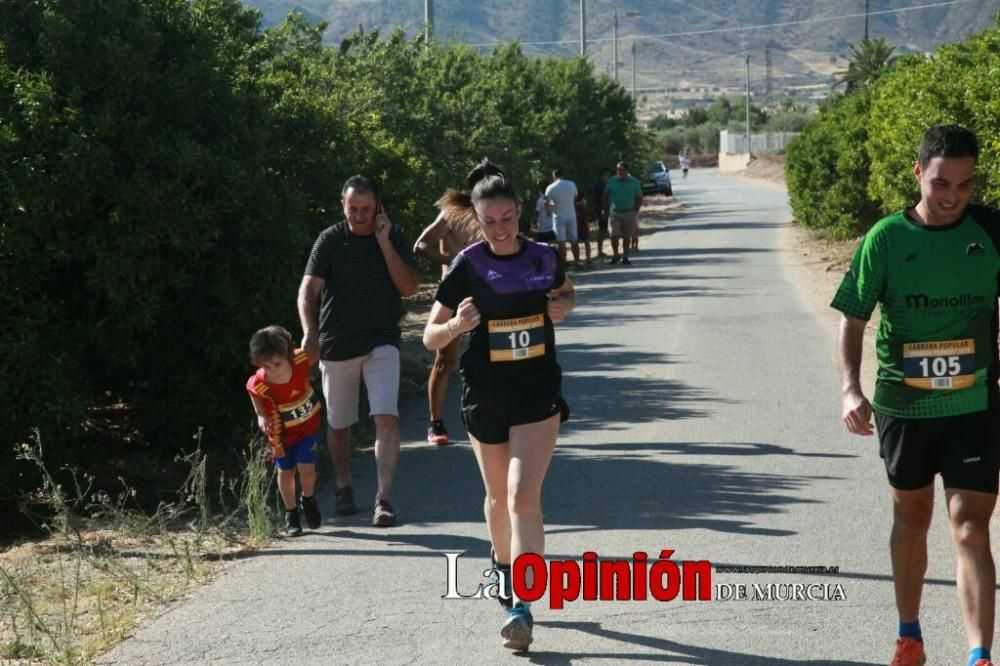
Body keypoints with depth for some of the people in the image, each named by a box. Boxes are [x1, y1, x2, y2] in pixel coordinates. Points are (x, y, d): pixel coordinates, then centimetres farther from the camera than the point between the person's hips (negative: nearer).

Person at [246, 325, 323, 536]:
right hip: (281, 430, 0)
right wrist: (261, 417, -17)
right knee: (285, 472, 7)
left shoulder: (301, 360, -32)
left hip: (308, 424, 0)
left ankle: (308, 501, 22)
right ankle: (291, 514, 30)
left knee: (306, 467, -9)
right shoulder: (258, 384, -32)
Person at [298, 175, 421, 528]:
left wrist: (384, 242, -16)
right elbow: (308, 289, -13)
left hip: (381, 342, 0)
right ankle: (344, 486, 36)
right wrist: (309, 333, -29)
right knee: (339, 425, 13)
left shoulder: (394, 237, 0)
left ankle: (384, 498, -17)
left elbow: (408, 287, -9)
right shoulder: (330, 240, -4)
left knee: (387, 418, -17)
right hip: (336, 345, 0)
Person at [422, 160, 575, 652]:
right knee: (498, 496, 17)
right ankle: (504, 570, 45)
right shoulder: (468, 267, -8)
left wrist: (563, 306, -3)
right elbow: (431, 338, -5)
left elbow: (565, 293, 21)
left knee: (523, 498, -15)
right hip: (485, 394, 1)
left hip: (538, 392, -1)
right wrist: (456, 325, -26)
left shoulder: (545, 257, -2)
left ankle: (522, 607, -17)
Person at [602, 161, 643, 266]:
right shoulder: (611, 181, 1)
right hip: (615, 213, 0)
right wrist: (605, 209, 4)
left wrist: (635, 211, 2)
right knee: (614, 235, -10)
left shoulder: (634, 182, 1)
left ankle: (625, 257, 15)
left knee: (627, 236, 5)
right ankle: (615, 255, 9)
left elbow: (639, 198, 9)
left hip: (629, 213, 0)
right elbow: (605, 197, 10)